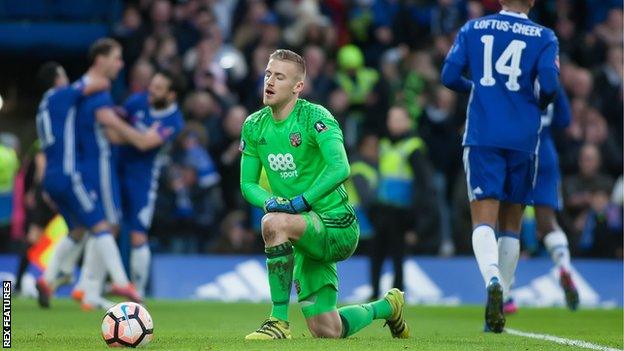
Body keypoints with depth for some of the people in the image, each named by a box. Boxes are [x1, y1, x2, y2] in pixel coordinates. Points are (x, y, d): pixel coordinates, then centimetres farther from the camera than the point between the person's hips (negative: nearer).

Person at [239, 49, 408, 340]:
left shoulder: (315, 117, -14)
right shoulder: (254, 125, 4)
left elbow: (340, 168, -28)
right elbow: (248, 183, 8)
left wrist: (301, 201, -34)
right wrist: (269, 201, -14)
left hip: (336, 226, -7)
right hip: (308, 234, 7)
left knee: (274, 223, -36)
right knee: (328, 333, 8)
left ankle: (279, 320, -27)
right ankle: (387, 306, 40)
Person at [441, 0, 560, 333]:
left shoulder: (473, 29, 7)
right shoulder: (543, 37, 2)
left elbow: (449, 76, 3)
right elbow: (549, 86, -10)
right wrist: (539, 103, 13)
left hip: (482, 137, 0)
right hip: (523, 139, 0)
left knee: (484, 221, -7)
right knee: (511, 224, 13)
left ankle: (493, 281, -36)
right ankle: (499, 303, 10)